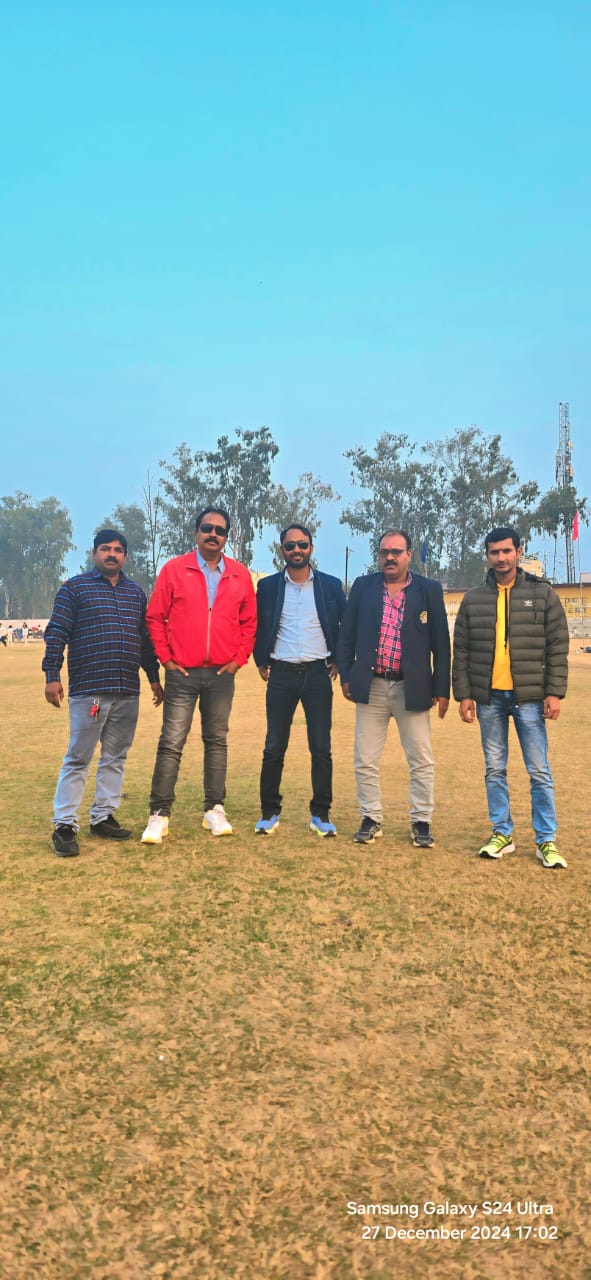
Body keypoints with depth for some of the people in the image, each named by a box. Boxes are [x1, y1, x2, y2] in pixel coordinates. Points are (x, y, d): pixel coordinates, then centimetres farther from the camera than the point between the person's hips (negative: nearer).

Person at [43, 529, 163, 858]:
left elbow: (146, 639, 19)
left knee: (116, 758, 10)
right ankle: (64, 825, 5)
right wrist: (52, 676, -10)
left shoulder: (136, 592, 16)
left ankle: (103, 817, 21)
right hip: (88, 689, -5)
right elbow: (56, 633, -3)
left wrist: (154, 677, 17)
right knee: (78, 759, -2)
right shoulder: (75, 587, 2)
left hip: (128, 692, 5)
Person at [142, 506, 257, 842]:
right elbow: (155, 616, 3)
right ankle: (160, 815, 4)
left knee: (217, 741, 9)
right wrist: (166, 657, -1)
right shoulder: (174, 569, 1)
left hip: (222, 675, 2)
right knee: (172, 743, -3)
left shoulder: (240, 575, 6)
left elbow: (249, 621, 11)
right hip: (182, 673, -2)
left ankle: (215, 810, 19)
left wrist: (239, 658, 4)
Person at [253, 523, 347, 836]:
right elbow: (256, 627, 13)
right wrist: (261, 661, 7)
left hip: (318, 675, 0)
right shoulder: (268, 586, 4)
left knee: (321, 749, 2)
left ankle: (321, 814, 14)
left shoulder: (331, 585, 3)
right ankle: (269, 813, 16)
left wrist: (337, 660, 5)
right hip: (281, 675, 0)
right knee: (274, 748, 4)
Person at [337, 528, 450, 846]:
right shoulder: (363, 587, 5)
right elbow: (347, 634, 8)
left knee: (421, 760, 5)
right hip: (370, 686, 2)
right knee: (365, 761, 7)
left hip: (412, 688, -1)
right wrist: (346, 676, 1)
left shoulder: (429, 590, 1)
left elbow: (440, 642, 1)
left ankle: (421, 821, 20)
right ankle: (371, 819, 22)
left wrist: (441, 688, -1)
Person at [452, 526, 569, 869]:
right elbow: (462, 651, 6)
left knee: (539, 771, 1)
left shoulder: (542, 593, 1)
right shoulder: (473, 599, 6)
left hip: (529, 696, -2)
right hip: (488, 697, 2)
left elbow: (558, 647, -1)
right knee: (495, 770, 10)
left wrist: (555, 693, -7)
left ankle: (546, 841, 12)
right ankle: (502, 834, 22)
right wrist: (464, 694, 0)